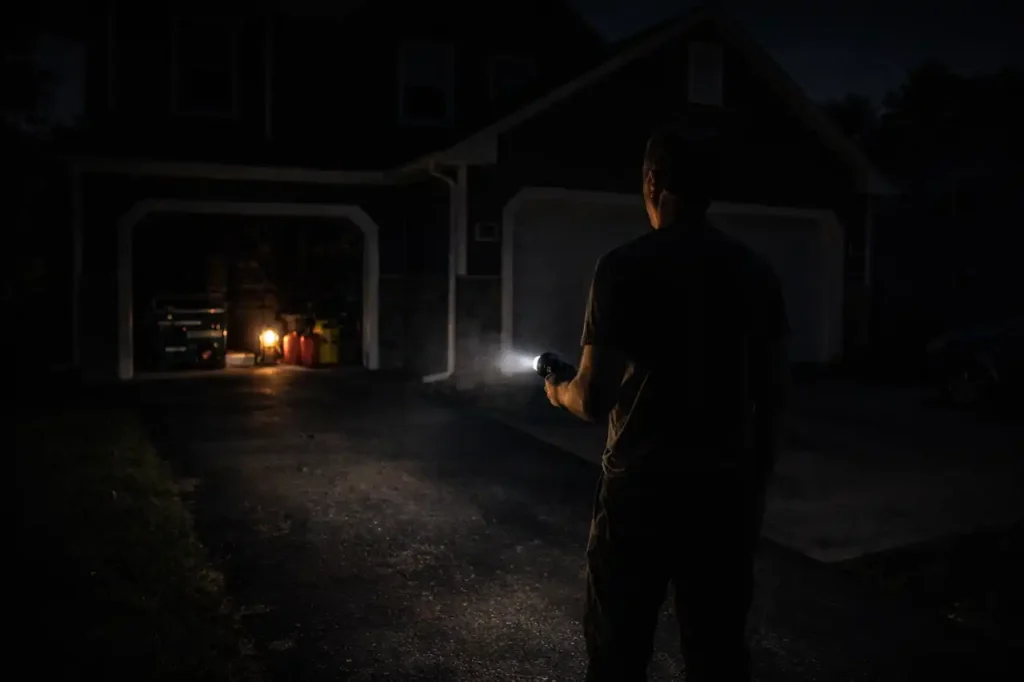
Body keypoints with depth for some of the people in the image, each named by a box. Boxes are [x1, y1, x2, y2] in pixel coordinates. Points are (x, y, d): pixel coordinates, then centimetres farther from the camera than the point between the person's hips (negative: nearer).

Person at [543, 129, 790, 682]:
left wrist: (559, 391, 8)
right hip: (728, 490, 5)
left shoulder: (626, 266, -12)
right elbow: (773, 393, 7)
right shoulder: (756, 272, 3)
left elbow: (595, 399, -14)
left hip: (643, 489, -4)